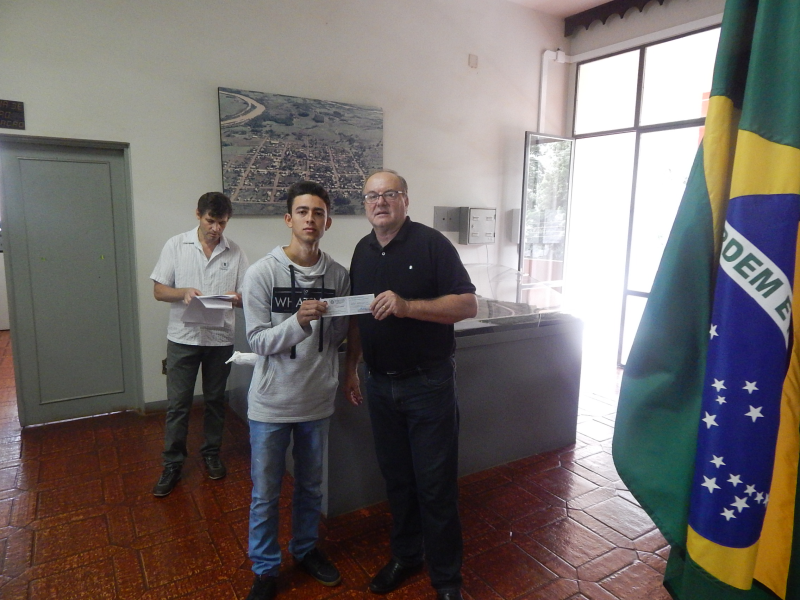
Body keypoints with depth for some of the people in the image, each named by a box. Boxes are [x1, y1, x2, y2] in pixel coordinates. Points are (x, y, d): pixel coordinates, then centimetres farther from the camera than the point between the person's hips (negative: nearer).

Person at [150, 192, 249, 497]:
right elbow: (159, 290, -1)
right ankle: (172, 464, 20)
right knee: (177, 404, 5)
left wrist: (236, 298, -22)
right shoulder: (176, 245, -2)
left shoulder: (235, 252, 0)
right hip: (183, 337, -1)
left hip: (220, 338, 1)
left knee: (215, 400, 14)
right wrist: (183, 292, -21)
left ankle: (211, 454, 32)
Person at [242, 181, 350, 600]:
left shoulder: (338, 275, -3)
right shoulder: (262, 273, -12)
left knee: (311, 486, 21)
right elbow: (257, 341, -14)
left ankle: (306, 549, 44)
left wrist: (333, 317, -17)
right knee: (265, 493, 12)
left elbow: (337, 338, 4)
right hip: (271, 403, -3)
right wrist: (299, 321, -29)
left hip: (317, 401, 3)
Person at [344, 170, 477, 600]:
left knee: (435, 484, 5)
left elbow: (468, 305, -16)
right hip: (380, 384, 5)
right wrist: (350, 368, 12)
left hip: (428, 383, -5)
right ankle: (405, 556, 38)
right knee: (396, 477, 17)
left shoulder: (431, 244, -10)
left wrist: (407, 306, -26)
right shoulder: (363, 251, 8)